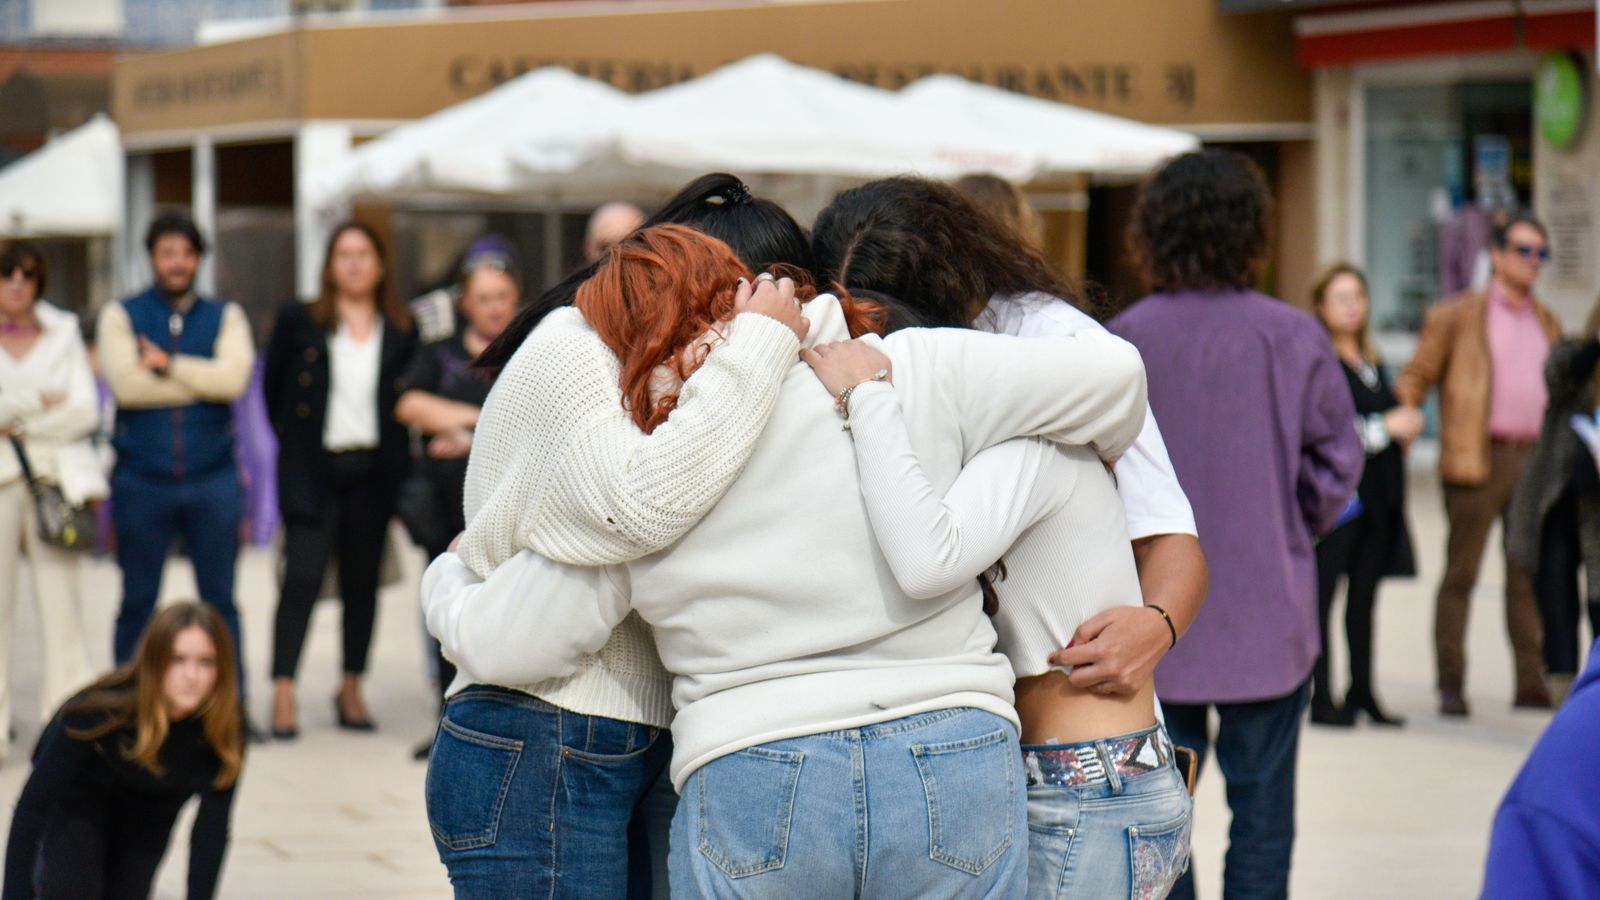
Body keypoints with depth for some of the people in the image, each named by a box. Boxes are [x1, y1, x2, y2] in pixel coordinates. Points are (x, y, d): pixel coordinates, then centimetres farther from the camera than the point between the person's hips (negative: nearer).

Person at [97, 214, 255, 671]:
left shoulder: (226, 317, 10)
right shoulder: (121, 316, 6)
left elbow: (233, 377, -9)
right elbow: (125, 384, -10)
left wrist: (166, 364, -11)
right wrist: (200, 383, -6)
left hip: (213, 480, 1)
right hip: (141, 481, -1)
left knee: (220, 600, 5)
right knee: (137, 603, 5)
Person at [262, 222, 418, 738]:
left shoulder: (402, 331, 6)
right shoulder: (299, 322, 3)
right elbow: (274, 387, 10)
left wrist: (398, 458, 0)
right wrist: (296, 441, 7)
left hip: (374, 470, 2)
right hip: (313, 472, -2)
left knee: (362, 582, 9)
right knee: (303, 577, -10)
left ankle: (351, 690, 20)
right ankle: (283, 695, -10)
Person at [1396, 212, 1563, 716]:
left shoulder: (1548, 324, 18)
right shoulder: (1457, 316, 3)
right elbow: (1416, 376, 2)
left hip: (1534, 459, 5)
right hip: (1477, 460, -5)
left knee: (1530, 574, 6)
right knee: (1461, 573, -2)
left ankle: (1531, 683, 10)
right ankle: (1451, 686, 2)